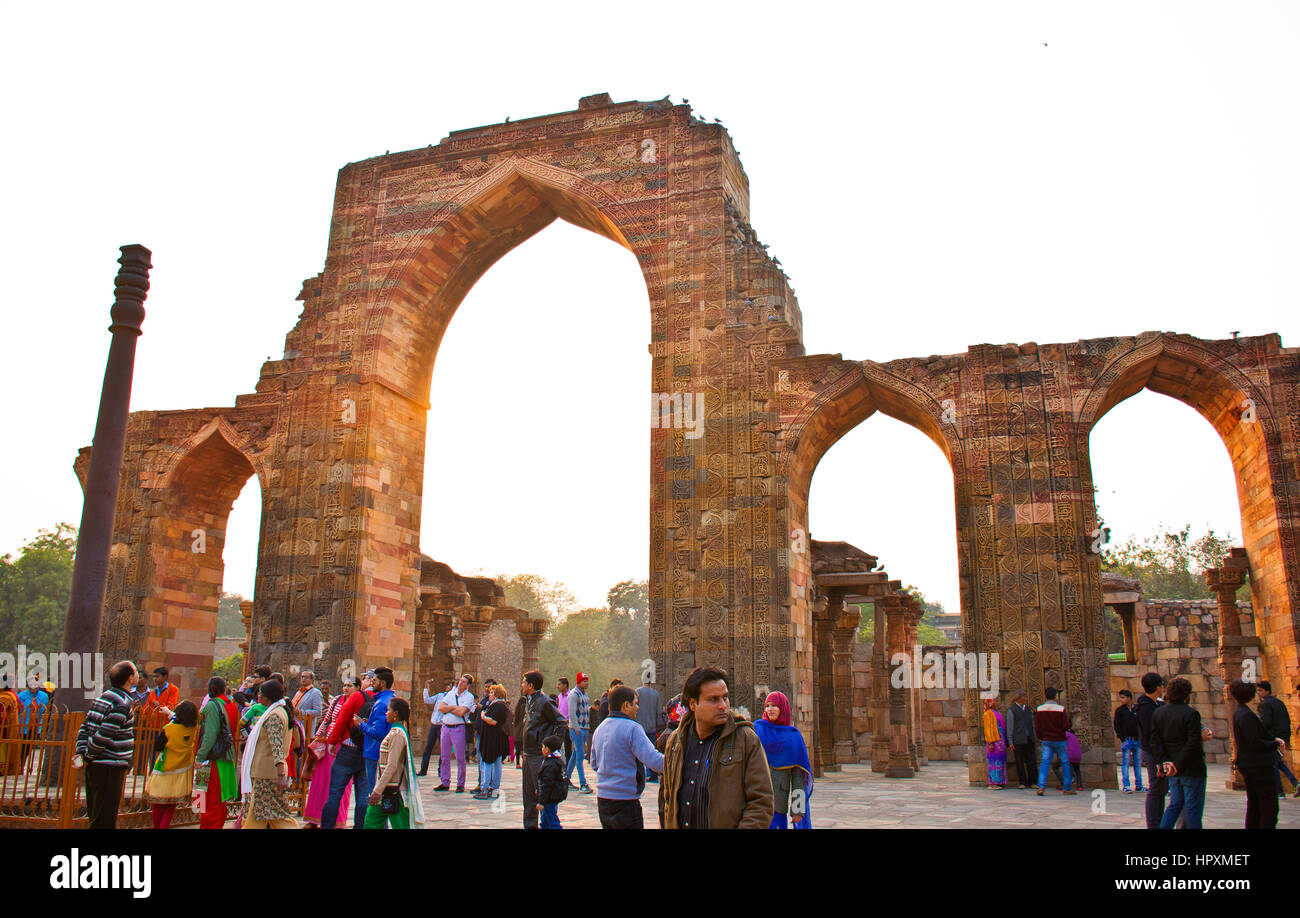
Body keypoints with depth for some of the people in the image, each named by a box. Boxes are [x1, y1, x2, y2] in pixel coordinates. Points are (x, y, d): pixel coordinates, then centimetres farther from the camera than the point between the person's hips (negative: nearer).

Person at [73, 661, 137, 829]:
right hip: (110, 768, -9)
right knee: (105, 821, -3)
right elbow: (103, 736, -22)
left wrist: (81, 753, 1)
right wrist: (88, 757, -8)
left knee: (95, 817, 16)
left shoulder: (103, 697, 12)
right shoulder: (123, 703, -17)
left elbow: (84, 728, 10)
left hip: (95, 766, 9)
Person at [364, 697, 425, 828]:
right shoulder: (402, 731, 12)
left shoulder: (396, 734, -18)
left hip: (394, 791, -10)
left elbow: (391, 766, -22)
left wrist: (377, 790, -20)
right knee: (371, 821, 14)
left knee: (400, 825, -4)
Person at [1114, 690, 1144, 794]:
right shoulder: (1119, 710, 0)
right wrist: (1122, 739, -10)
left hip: (1137, 740, 3)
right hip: (1126, 740, -3)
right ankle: (1126, 786, 0)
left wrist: (1141, 738, 3)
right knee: (1125, 763, -3)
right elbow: (1117, 725, -2)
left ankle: (1139, 785, 15)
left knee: (1138, 763, 8)